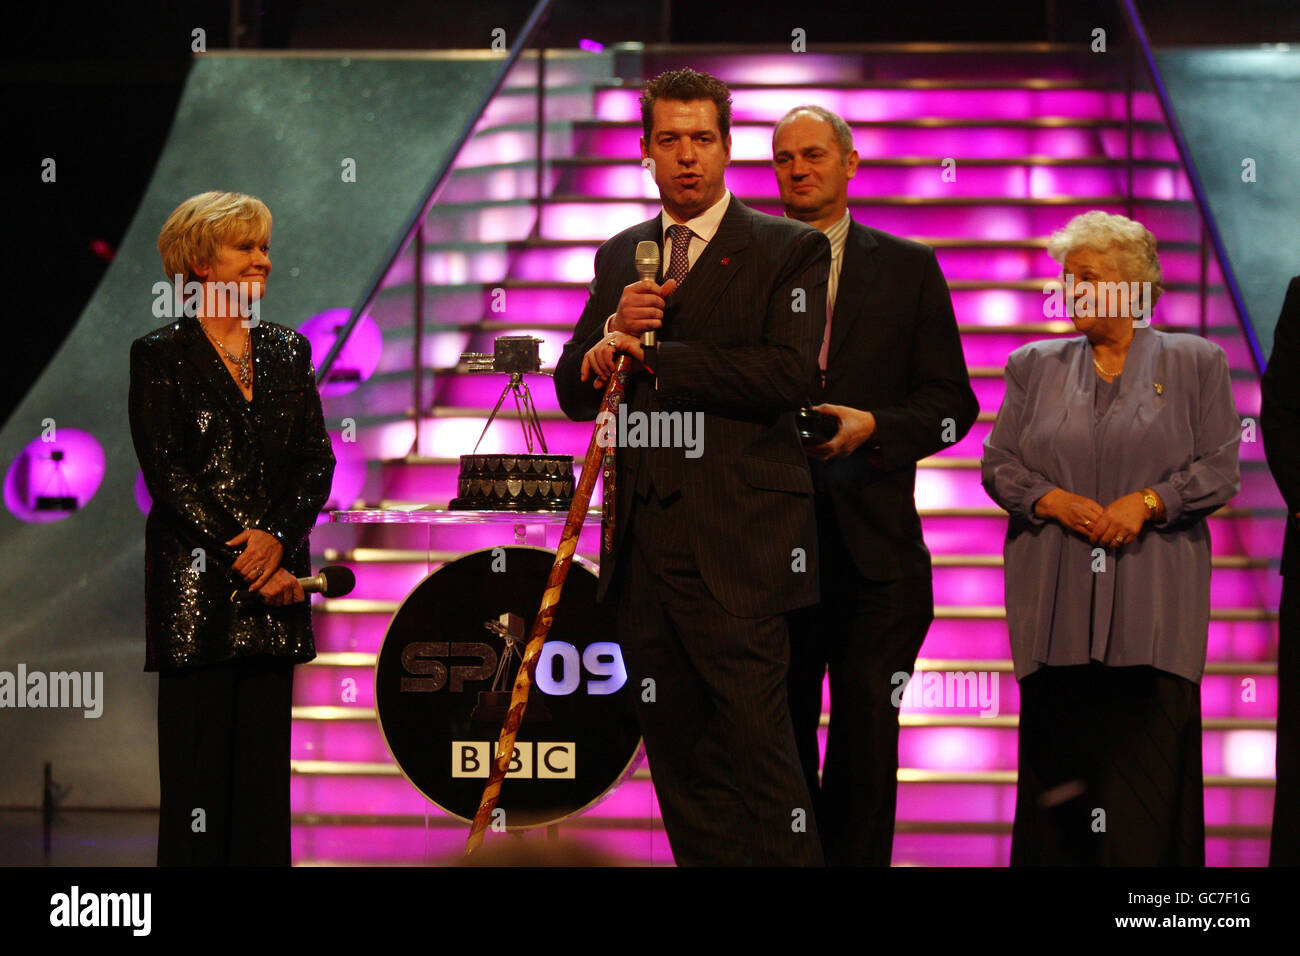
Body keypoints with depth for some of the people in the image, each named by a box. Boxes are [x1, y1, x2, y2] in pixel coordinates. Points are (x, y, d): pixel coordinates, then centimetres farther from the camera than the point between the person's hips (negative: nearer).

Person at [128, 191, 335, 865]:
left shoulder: (288, 352, 13)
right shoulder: (160, 356, -1)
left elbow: (318, 461, 7)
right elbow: (166, 474, -8)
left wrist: (277, 539, -10)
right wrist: (242, 559, -13)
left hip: (275, 584, 4)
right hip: (195, 586, -4)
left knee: (266, 760, 4)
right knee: (197, 765, -3)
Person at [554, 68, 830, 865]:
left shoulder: (790, 251, 1)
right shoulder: (621, 257, 18)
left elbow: (788, 376, -13)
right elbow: (575, 391, 15)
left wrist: (651, 356, -10)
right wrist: (614, 329, -6)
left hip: (737, 541, -6)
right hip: (643, 541, 6)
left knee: (759, 751, -10)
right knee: (681, 762, 8)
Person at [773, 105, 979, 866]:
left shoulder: (909, 268, 8)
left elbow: (953, 403, 4)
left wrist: (872, 426, -11)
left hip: (872, 538, -1)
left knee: (866, 730, -3)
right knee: (781, 729, 6)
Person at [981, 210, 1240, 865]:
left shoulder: (1195, 362, 7)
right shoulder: (1034, 367, 15)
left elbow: (1220, 469, 2)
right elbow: (998, 464, 11)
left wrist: (1146, 502, -12)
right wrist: (1052, 500, -7)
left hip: (1152, 599, -2)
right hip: (1057, 602, 2)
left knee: (1149, 757, -7)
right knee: (1058, 762, 0)